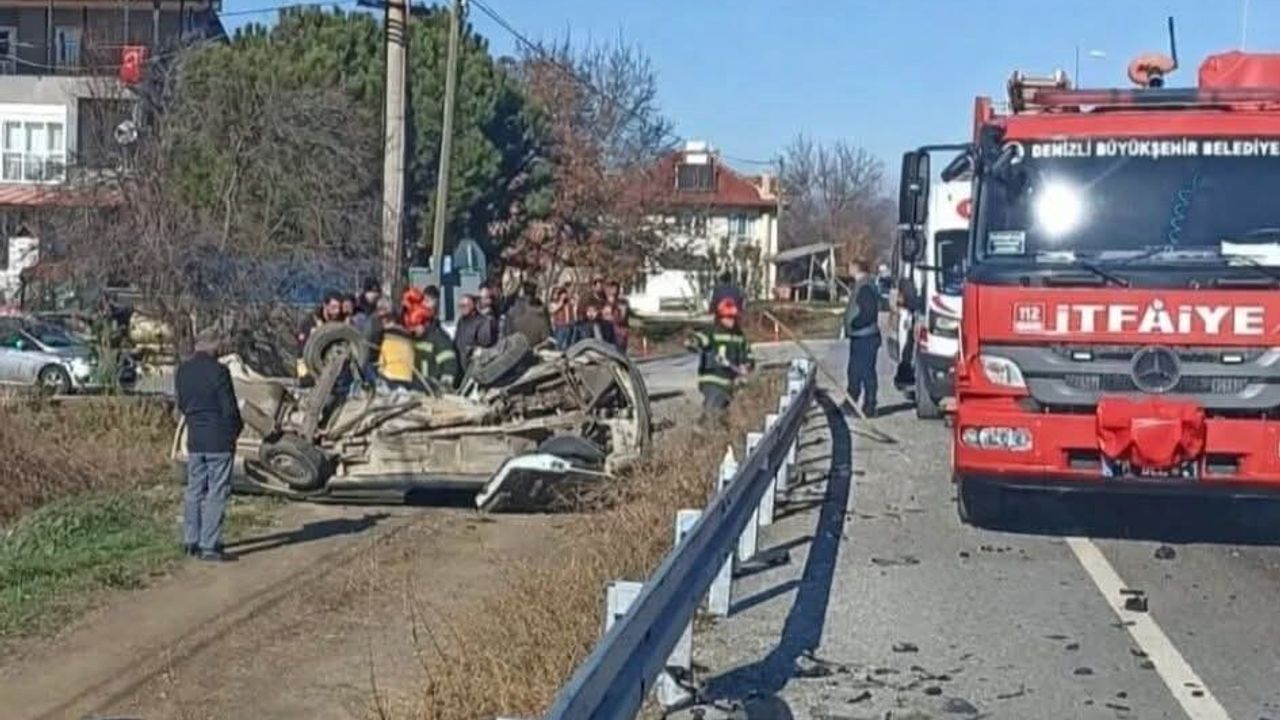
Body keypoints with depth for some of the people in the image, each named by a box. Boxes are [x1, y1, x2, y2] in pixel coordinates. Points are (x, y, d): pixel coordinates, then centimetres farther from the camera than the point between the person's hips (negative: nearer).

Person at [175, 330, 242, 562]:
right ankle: (209, 546, -3)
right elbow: (229, 408, -13)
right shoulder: (218, 371, -16)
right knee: (217, 493, -2)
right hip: (219, 440, -7)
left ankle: (191, 541, 20)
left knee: (194, 491, 14)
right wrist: (236, 428, 4)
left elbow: (181, 405, 14)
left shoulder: (182, 371, 6)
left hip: (194, 440, 7)